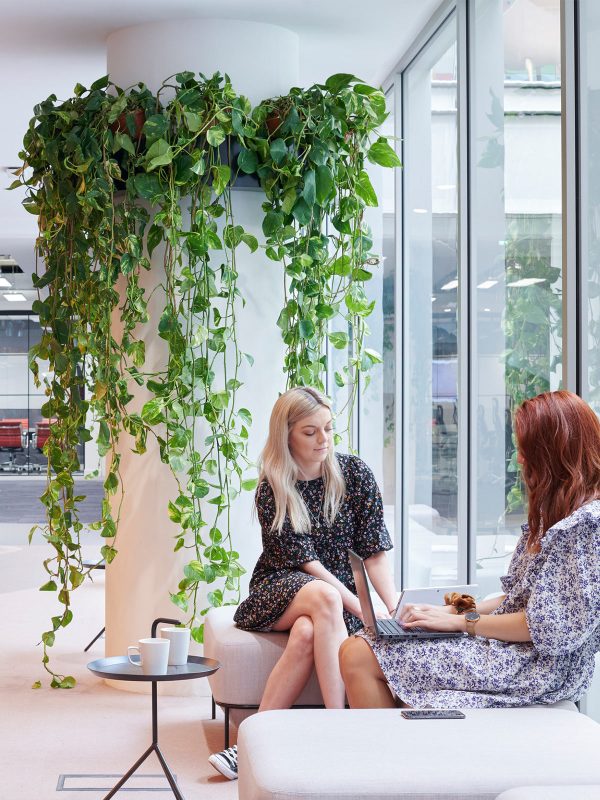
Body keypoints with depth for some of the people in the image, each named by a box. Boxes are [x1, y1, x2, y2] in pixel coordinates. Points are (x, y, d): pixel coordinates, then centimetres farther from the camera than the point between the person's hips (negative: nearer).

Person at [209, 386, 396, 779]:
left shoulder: (354, 473, 0)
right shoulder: (272, 488, -6)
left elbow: (375, 552, -3)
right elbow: (304, 560, -14)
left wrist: (396, 610, -18)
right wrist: (363, 609, -23)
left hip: (341, 592, 1)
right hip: (280, 590, -1)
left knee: (307, 633, -35)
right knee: (322, 597, -37)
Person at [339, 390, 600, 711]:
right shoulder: (556, 514, 16)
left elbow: (548, 628, -20)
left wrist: (462, 621, -12)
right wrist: (454, 610, 6)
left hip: (535, 669, -10)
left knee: (360, 659, -13)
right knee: (354, 651, -2)